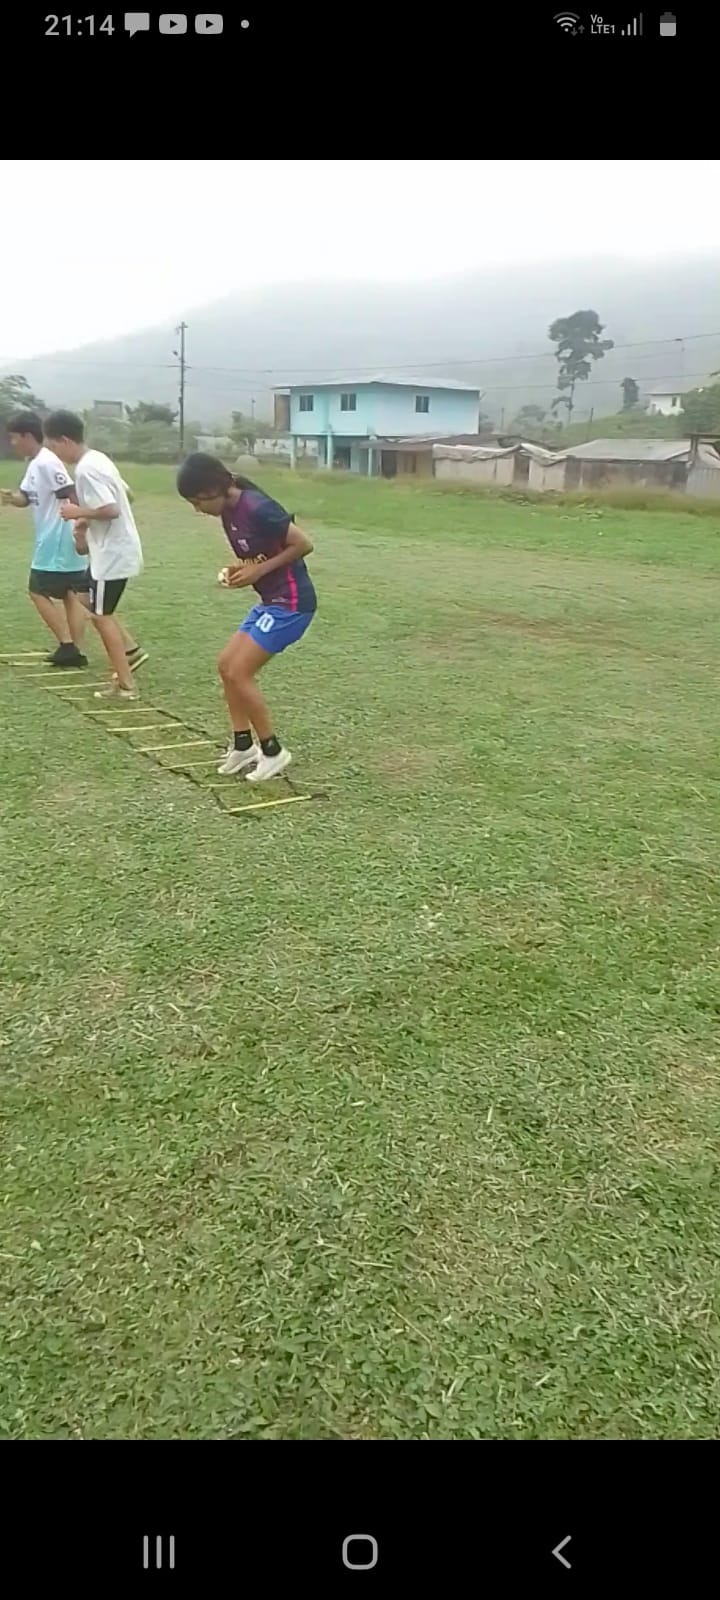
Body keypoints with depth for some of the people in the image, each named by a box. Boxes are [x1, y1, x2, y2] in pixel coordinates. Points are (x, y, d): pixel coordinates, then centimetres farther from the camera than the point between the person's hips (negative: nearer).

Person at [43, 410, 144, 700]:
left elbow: (110, 510, -28)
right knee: (100, 612, 17)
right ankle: (122, 673, 20)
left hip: (112, 554, -10)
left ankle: (127, 685, 0)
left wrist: (78, 512, -13)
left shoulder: (86, 469, -19)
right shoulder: (97, 459, 11)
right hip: (115, 550, 10)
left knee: (101, 615, -2)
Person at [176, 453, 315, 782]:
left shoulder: (257, 508, -22)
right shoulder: (228, 511, 6)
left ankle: (273, 751, 3)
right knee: (226, 665, 8)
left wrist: (259, 570, -18)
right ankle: (243, 745, 16)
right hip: (270, 600, 10)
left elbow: (304, 544, -18)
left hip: (291, 603, -10)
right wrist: (241, 570, -3)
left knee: (239, 673, -10)